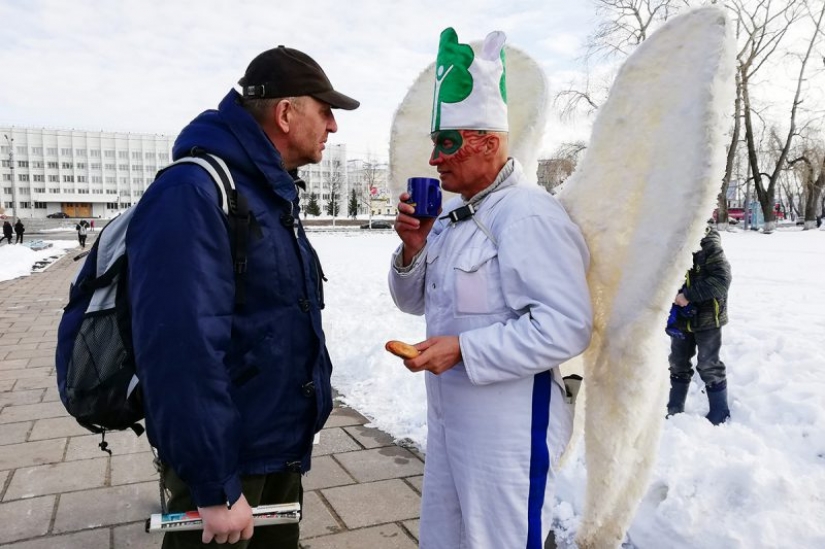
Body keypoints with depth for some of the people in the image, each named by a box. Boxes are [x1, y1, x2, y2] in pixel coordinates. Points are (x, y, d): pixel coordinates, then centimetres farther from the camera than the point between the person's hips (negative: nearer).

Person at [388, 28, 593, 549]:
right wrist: (412, 249, -6)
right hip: (449, 414, 9)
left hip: (509, 424, -9)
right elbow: (415, 301, 13)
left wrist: (464, 349, -26)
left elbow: (568, 327, -25)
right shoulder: (453, 214, 10)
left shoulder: (531, 215, -19)